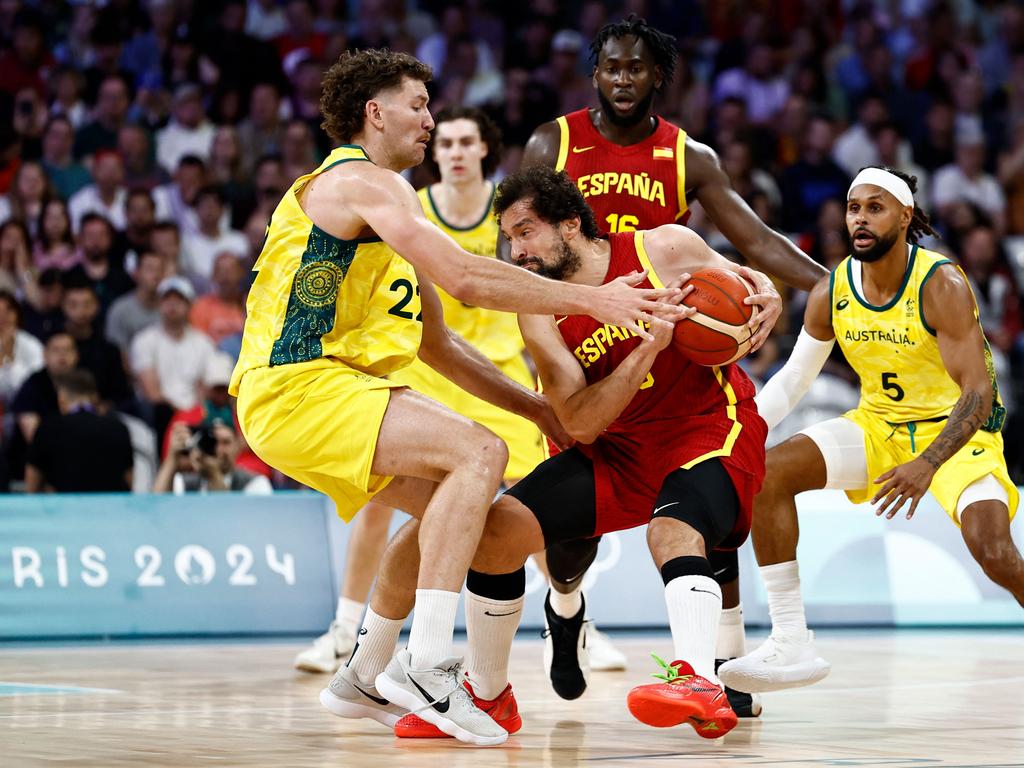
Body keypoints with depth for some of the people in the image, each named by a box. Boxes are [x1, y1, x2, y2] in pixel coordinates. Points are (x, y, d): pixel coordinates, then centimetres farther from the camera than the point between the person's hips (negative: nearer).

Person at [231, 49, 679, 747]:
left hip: (340, 387, 11)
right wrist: (592, 299, -19)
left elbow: (437, 345, 26)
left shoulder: (388, 199, 24)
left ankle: (366, 675, 17)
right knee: (478, 452, -21)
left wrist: (535, 406, 20)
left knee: (448, 500, 17)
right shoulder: (360, 181, -9)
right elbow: (466, 278, -22)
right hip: (298, 389, -11)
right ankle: (427, 667, -28)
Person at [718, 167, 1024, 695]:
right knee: (766, 471, -15)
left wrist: (927, 465, -43)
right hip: (878, 427, 5)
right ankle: (790, 646, -12)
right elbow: (794, 378, 5)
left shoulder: (941, 286, -23)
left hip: (958, 431, -5)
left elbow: (979, 393, -28)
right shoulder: (831, 293, -7)